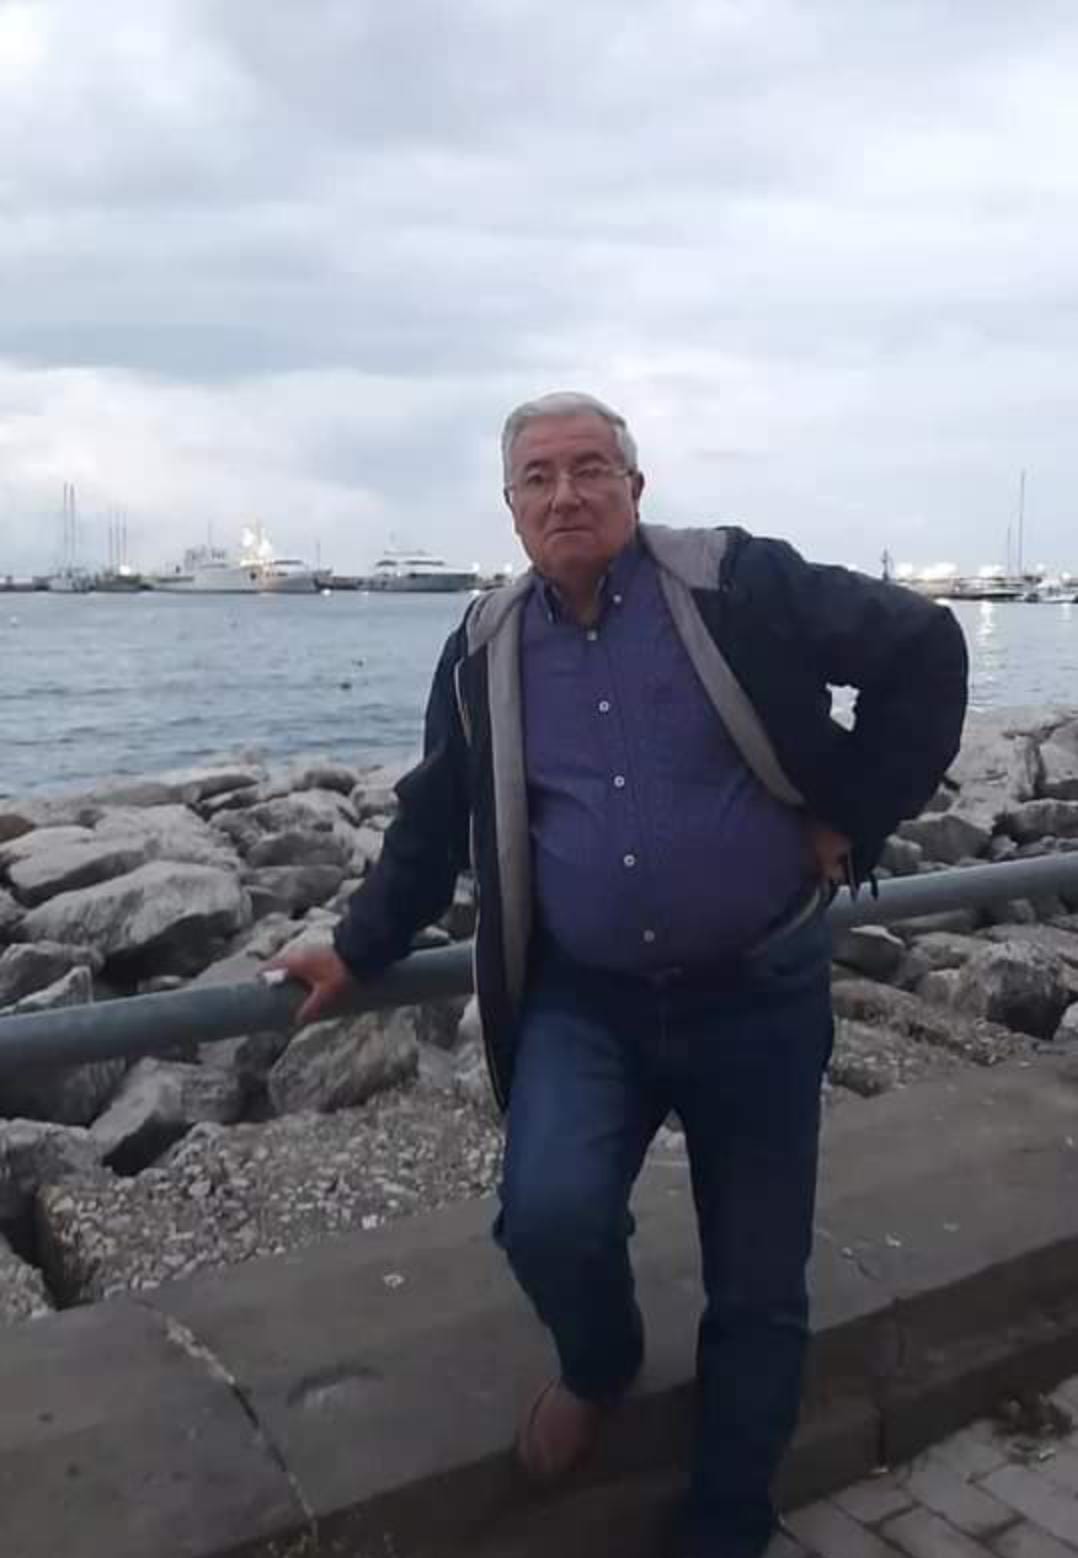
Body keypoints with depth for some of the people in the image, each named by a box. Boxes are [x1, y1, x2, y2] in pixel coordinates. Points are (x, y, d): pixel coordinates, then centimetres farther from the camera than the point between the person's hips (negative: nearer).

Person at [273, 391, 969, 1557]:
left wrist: (854, 817, -7)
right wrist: (359, 949, 14)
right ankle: (599, 1368, 18)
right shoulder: (485, 648, 4)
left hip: (756, 996, -1)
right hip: (584, 1000, 2)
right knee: (550, 1215, -20)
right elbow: (433, 819, 14)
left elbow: (924, 650, -5)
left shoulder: (741, 584, -8)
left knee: (758, 1287, 8)